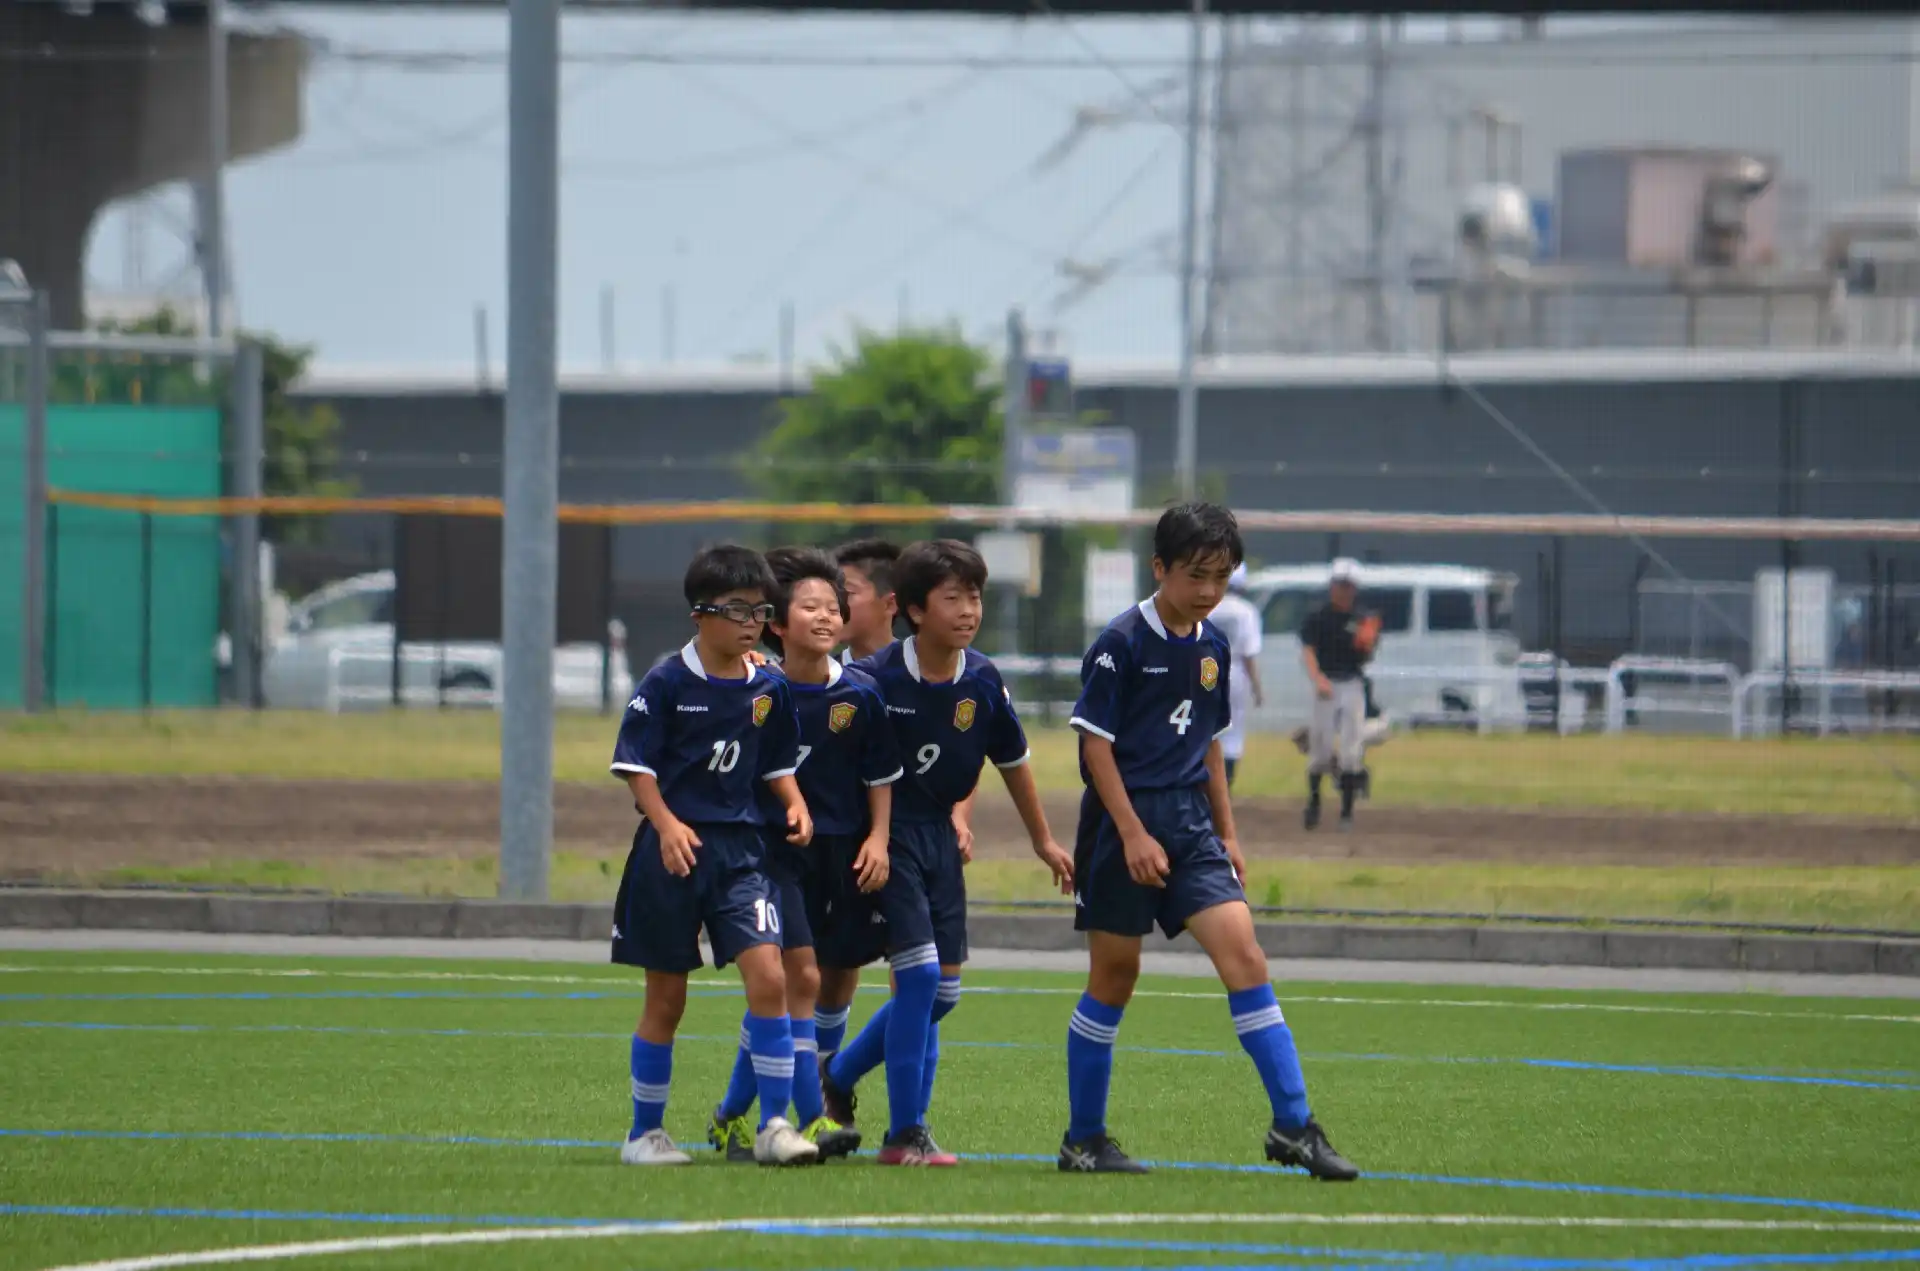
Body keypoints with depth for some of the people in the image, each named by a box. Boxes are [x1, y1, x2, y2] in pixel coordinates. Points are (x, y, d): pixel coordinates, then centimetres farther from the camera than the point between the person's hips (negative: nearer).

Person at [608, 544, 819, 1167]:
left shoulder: (768, 690, 6)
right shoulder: (667, 684, -6)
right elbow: (636, 765, -6)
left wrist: (795, 805, -1)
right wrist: (667, 824, -19)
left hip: (739, 848, 3)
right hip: (673, 850, -3)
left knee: (768, 976, -14)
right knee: (666, 997, 5)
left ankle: (774, 1125, -9)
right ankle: (645, 1133, 18)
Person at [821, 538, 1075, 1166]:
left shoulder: (983, 682, -2)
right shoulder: (875, 678, -18)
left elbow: (1013, 760, 13)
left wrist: (1043, 841, 20)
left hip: (939, 834, 6)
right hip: (885, 831, -6)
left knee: (943, 988, 6)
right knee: (920, 971, -14)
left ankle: (837, 1078, 26)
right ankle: (905, 1134, -6)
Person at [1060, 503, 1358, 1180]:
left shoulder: (1212, 648, 10)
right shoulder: (1121, 644, -10)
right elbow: (1095, 744, -11)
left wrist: (1227, 834, 17)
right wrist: (1133, 835, -16)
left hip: (1189, 822, 5)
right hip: (1123, 823, -5)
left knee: (1243, 954, -9)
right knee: (1113, 974, 2)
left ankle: (1293, 1125, -12)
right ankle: (1083, 1138, 14)